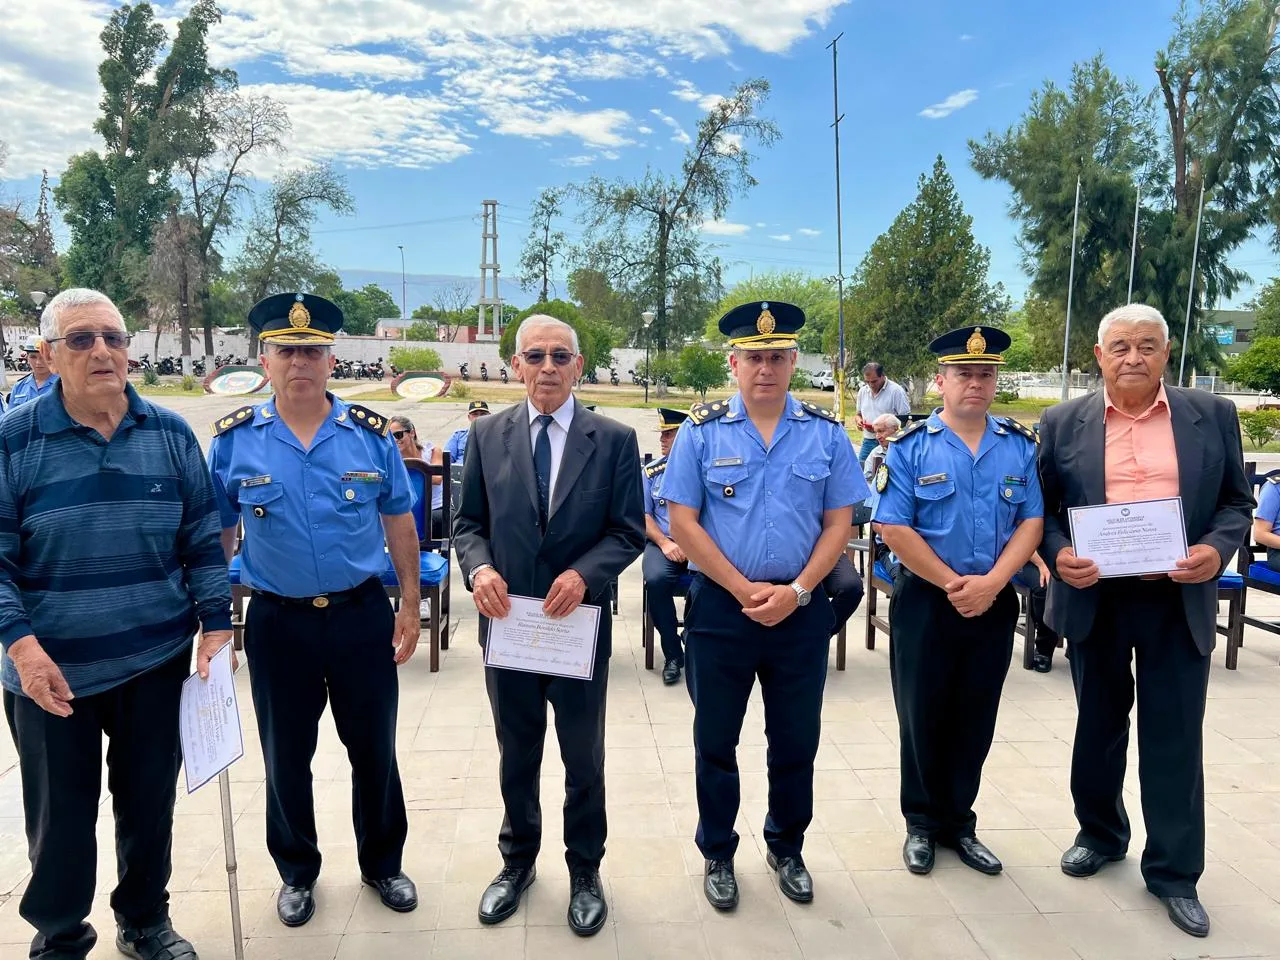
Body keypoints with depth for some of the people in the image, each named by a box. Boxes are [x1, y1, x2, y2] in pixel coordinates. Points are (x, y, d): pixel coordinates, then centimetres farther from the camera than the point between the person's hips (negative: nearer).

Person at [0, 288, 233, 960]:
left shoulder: (170, 434, 0)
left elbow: (204, 540, 4)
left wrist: (215, 623, -4)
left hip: (158, 662, 2)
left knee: (150, 803, 15)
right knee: (60, 816, 12)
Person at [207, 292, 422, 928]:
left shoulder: (371, 435, -2)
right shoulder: (233, 440, -3)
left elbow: (399, 525, 4)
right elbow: (217, 536, 4)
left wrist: (409, 606, 3)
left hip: (363, 616, 0)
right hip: (277, 622, 0)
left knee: (374, 750, 13)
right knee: (286, 757, 15)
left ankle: (382, 863, 36)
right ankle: (296, 872, 39)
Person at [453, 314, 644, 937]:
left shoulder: (615, 439, -5)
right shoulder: (488, 434, 1)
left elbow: (629, 531, -5)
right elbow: (468, 522, 5)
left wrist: (585, 574, -21)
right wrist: (479, 567, -15)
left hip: (581, 621, -1)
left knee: (583, 757, 14)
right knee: (516, 755, 19)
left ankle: (584, 872, 36)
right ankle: (517, 863, 41)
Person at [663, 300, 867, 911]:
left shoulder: (826, 433, 2)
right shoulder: (702, 430, -3)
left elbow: (838, 524, 2)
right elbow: (683, 522, -7)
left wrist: (795, 592, -11)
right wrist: (743, 589, -12)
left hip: (802, 609, 2)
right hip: (720, 607, -1)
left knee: (796, 741, 14)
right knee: (716, 741, 12)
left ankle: (787, 849, 37)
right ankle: (717, 855, 32)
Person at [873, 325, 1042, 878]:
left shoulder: (1020, 446, 4)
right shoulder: (910, 447, -6)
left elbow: (1032, 522, 0)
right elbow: (893, 528, -11)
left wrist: (990, 583, -14)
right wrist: (953, 584, -14)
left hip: (996, 602, 3)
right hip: (925, 601, -3)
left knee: (976, 719, 13)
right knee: (923, 717, 8)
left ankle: (959, 823, 30)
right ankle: (922, 823, 26)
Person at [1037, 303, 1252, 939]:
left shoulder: (1212, 416, 3)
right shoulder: (1063, 423, 1)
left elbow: (1237, 500, 5)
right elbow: (1040, 506, 3)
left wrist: (1217, 549, -13)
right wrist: (1057, 555, -15)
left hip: (1179, 601, 0)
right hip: (1095, 598, 0)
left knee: (1175, 736, 6)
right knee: (1099, 724, 15)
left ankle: (1175, 872, 22)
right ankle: (1100, 833, 36)